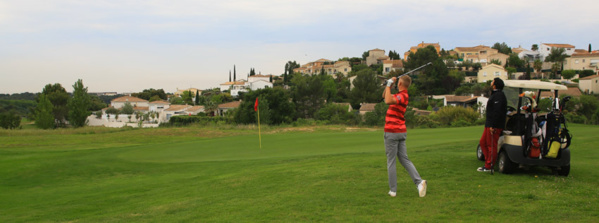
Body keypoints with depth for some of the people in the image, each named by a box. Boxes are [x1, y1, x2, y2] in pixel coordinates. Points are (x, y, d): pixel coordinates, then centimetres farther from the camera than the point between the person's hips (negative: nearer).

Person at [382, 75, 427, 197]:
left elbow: (388, 101, -35)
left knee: (391, 162, 0)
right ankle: (419, 181, -5)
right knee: (405, 159, 9)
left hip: (392, 133, -9)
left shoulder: (403, 96, -16)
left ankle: (393, 190, 5)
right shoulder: (400, 95, 12)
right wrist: (388, 85, 11)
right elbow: (385, 96, 25)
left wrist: (389, 85, -24)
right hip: (402, 132, 9)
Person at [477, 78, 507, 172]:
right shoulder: (495, 94, 18)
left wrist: (493, 125, -25)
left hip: (494, 125, -11)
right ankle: (488, 162, 21)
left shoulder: (498, 95, -16)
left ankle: (489, 166, -1)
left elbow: (497, 112, -23)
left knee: (491, 145, -6)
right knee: (483, 142, 15)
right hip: (489, 124, 11)